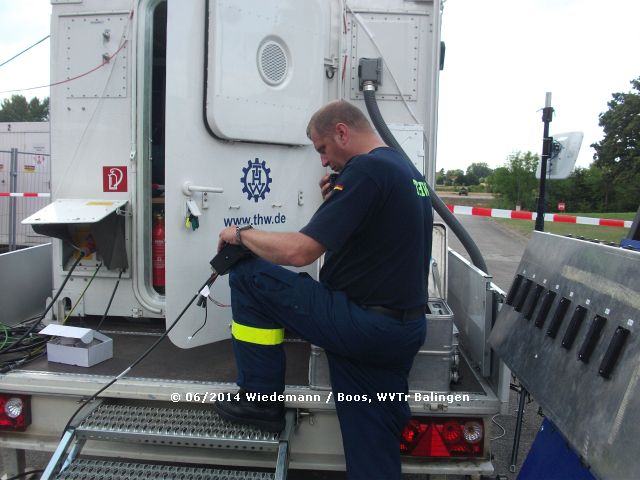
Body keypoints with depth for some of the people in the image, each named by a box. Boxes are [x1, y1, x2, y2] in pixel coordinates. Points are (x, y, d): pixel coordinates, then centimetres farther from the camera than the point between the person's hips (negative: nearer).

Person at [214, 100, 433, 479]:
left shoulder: (365, 168, -16)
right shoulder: (408, 171, 15)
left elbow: (299, 252, -23)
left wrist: (241, 233, -5)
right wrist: (337, 201, 10)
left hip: (363, 325, -9)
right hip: (407, 330, 10)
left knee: (248, 276, -1)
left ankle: (262, 399, 9)